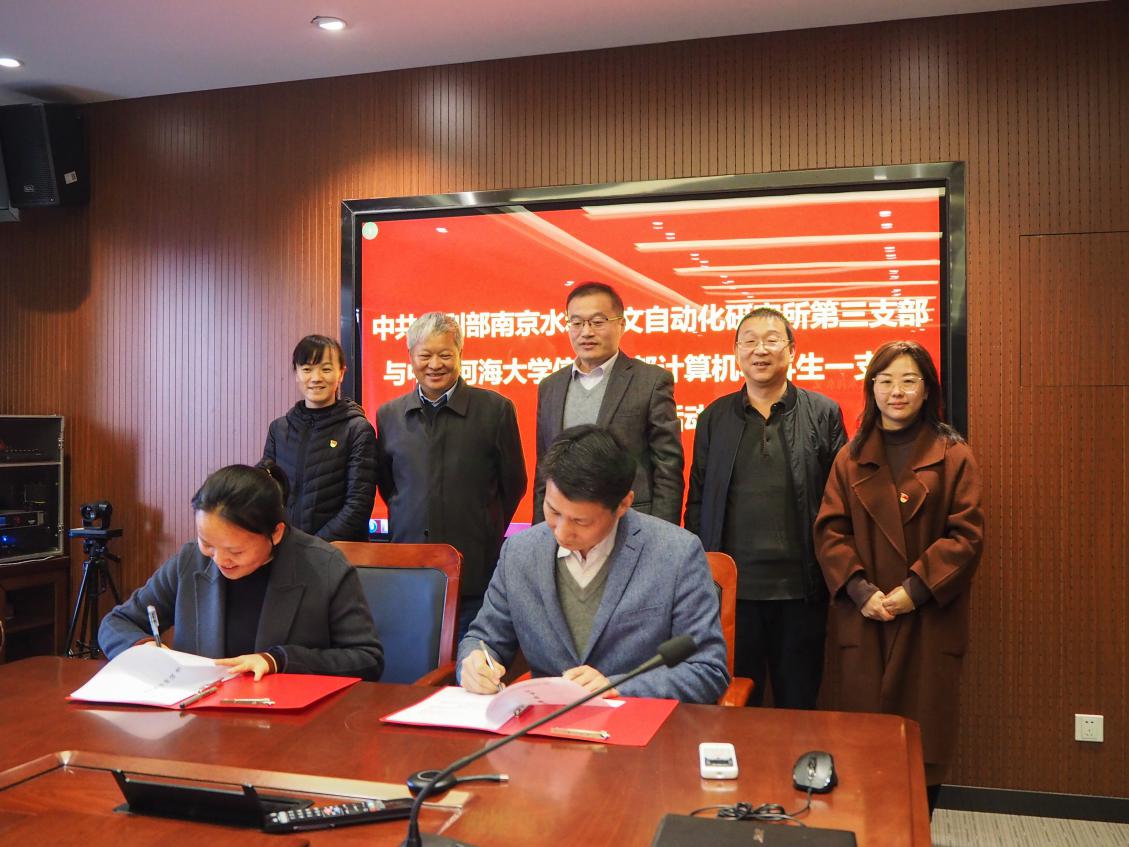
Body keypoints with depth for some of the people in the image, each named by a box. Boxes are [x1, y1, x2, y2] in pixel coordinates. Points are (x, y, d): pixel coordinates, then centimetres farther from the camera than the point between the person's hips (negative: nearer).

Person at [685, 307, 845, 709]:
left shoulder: (823, 413, 3)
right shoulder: (714, 417, 8)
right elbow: (697, 501, 9)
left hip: (801, 587, -1)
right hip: (731, 585, 1)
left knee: (798, 705, 11)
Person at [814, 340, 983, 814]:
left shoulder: (953, 457, 2)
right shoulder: (851, 459, 9)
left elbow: (966, 534, -5)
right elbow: (829, 531, 2)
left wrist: (916, 589, -14)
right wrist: (859, 590, -11)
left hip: (930, 620, -1)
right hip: (864, 619, 2)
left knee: (926, 737, 5)